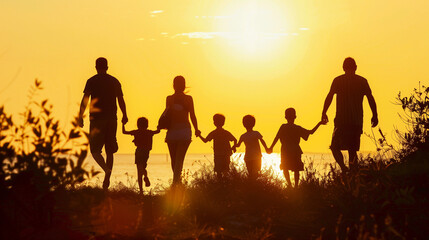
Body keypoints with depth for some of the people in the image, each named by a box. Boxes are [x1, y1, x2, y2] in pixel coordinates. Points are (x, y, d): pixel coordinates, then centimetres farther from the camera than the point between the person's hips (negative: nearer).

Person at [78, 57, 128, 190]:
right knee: (109, 151, 10)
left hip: (96, 119, -3)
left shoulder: (91, 81, -1)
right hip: (111, 119, 3)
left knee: (95, 149, 2)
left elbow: (85, 100, -7)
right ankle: (106, 179, 7)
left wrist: (80, 116, -4)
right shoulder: (114, 81, 8)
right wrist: (124, 116, 8)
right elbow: (121, 99, 4)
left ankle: (107, 169, -25)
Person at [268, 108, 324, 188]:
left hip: (285, 151, -1)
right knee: (296, 170, 11)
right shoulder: (298, 128, -1)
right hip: (296, 151, 1)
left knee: (285, 168, 8)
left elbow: (276, 138, -7)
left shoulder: (283, 127, -5)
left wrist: (271, 148, 1)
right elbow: (311, 132, 1)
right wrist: (319, 124, 9)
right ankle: (296, 185, 8)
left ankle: (289, 184, -9)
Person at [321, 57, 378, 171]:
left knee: (335, 147, 5)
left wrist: (324, 113, -1)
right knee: (352, 149, 11)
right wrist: (375, 115, 9)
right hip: (357, 121, 2)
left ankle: (343, 167, -20)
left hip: (341, 120, -2)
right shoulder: (362, 81, 6)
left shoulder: (338, 80, 1)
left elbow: (329, 97, -6)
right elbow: (371, 99, 3)